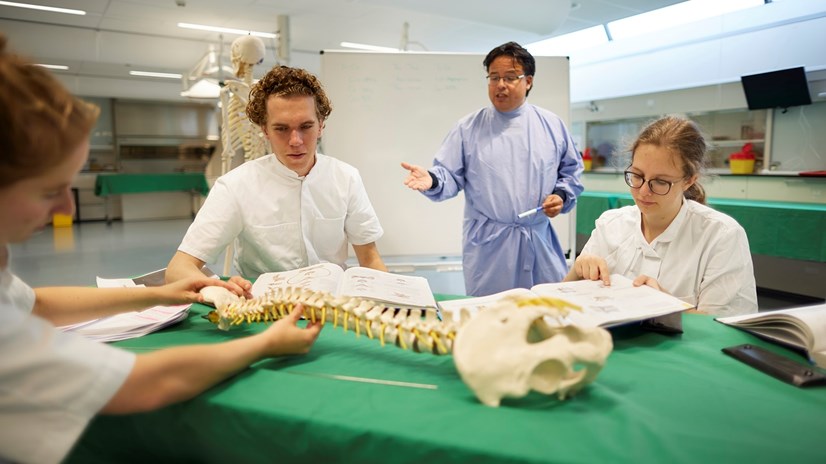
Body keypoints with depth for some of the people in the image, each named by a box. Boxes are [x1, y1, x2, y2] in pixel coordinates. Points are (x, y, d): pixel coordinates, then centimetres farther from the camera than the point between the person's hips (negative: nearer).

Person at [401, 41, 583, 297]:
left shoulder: (552, 125, 8)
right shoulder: (469, 128, 2)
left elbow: (572, 170, 16)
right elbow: (450, 176, 0)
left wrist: (562, 196, -1)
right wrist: (432, 181, -20)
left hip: (541, 242, 3)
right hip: (488, 247, -2)